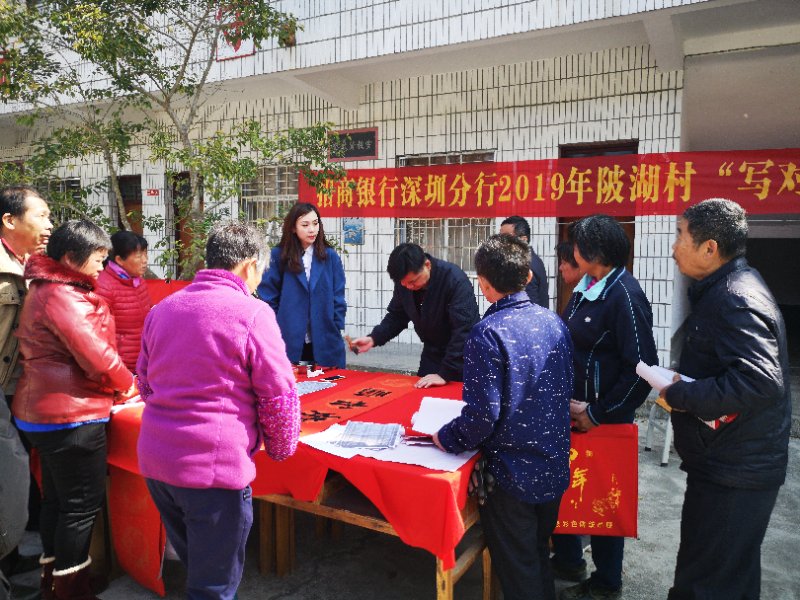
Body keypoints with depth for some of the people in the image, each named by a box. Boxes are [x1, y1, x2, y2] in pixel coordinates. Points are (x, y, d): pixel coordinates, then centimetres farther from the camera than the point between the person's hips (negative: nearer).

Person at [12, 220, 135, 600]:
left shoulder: (46, 289, 13)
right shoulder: (62, 296, -20)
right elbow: (95, 355, -22)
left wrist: (115, 382, 7)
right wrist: (126, 384, -4)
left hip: (44, 410, 11)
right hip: (71, 415, -11)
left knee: (57, 498, 21)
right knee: (83, 505, 2)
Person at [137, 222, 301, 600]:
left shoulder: (162, 308, 8)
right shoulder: (252, 313, -12)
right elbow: (279, 395, -11)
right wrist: (281, 450, 5)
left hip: (155, 459, 7)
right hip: (215, 465, -7)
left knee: (194, 564, 26)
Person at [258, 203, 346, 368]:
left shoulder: (330, 256, 3)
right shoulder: (278, 255, -1)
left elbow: (338, 298, 6)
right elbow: (268, 297, 1)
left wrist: (336, 329, 0)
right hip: (289, 343, -1)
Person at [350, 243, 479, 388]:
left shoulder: (455, 280, -28)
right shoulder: (403, 280, -10)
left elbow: (465, 330, -31)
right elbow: (397, 316, 3)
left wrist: (445, 374, -32)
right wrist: (373, 338, -15)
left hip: (461, 357, -5)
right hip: (432, 353, 5)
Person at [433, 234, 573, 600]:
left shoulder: (488, 333, -22)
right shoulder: (554, 323, -1)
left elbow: (483, 413, -24)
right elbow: (566, 391, 9)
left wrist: (446, 439, -8)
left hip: (512, 473, -7)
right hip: (553, 469, 7)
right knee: (540, 558, 26)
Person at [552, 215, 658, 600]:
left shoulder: (624, 295, -20)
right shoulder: (587, 288, 5)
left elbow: (642, 367, -23)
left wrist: (598, 414, -17)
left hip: (603, 420, -8)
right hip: (574, 410, 8)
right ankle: (568, 562, 42)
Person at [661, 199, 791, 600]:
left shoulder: (736, 300, -22)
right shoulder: (724, 289, 10)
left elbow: (761, 382, -33)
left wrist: (681, 396, -22)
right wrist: (682, 384, 3)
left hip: (734, 474, -10)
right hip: (728, 465, 10)